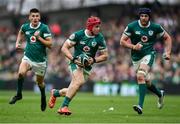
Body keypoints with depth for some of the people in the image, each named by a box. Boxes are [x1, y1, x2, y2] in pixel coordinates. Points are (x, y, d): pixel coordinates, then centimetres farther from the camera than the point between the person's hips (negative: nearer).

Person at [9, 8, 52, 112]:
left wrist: (39, 37, -23)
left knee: (40, 82, 12)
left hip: (41, 59, -2)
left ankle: (43, 98, 42)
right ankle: (19, 94, -5)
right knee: (21, 73, -25)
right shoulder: (25, 27, -2)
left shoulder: (44, 28, -14)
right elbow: (21, 32, 24)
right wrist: (18, 43, 12)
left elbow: (50, 44, -15)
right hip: (28, 57, 2)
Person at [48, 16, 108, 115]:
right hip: (76, 63, -4)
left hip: (87, 66, 4)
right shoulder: (78, 35, -12)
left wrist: (94, 60, -15)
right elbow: (64, 48, -8)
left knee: (72, 90, 1)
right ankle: (64, 107, -26)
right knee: (80, 81, -31)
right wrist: (73, 59, -22)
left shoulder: (100, 38, -4)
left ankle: (55, 93, 32)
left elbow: (104, 56, 3)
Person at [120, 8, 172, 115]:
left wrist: (167, 52, -2)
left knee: (140, 76, -27)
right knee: (146, 82, 11)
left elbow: (167, 38, 9)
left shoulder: (156, 28, -5)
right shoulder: (132, 26, -6)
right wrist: (133, 47, -21)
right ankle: (160, 94, 44)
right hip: (136, 57, 3)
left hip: (149, 55, -3)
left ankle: (140, 105, -32)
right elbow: (122, 41, -4)